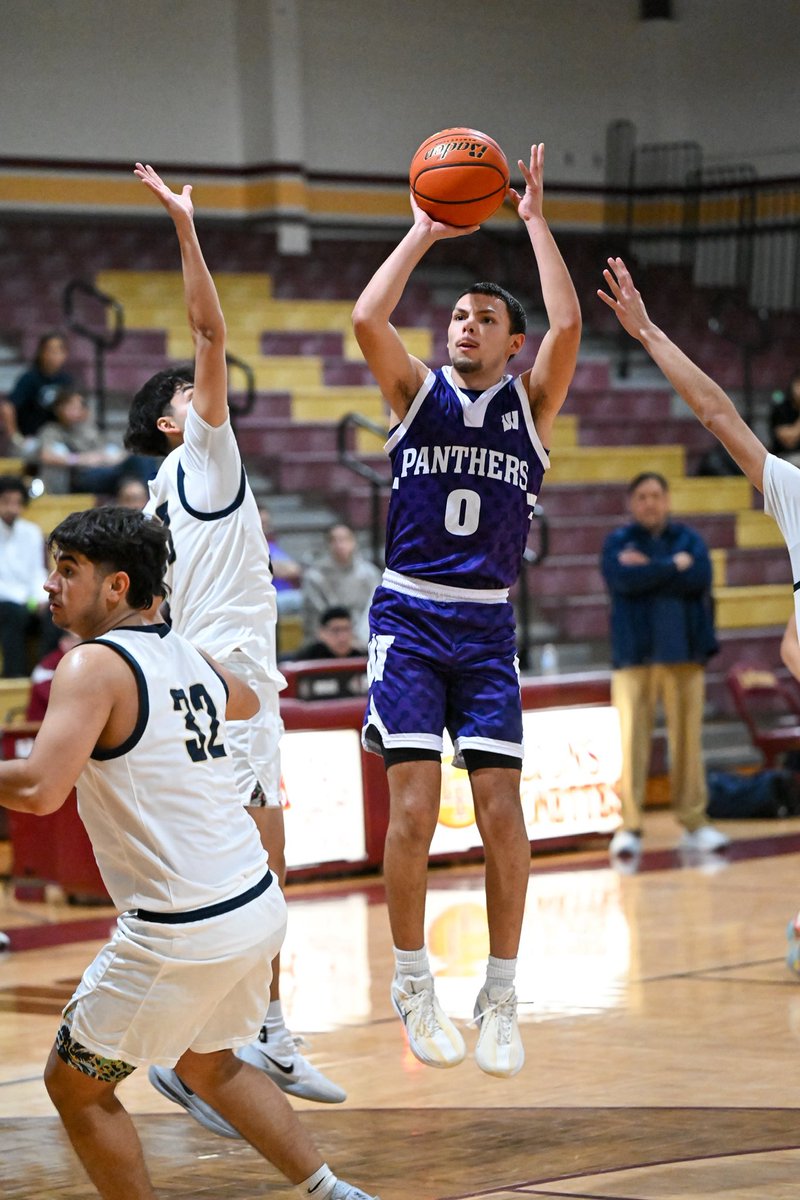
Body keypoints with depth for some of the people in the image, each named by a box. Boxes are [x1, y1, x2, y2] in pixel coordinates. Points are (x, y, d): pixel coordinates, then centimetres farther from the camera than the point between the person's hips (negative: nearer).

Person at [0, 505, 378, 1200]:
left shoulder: (94, 665, -15)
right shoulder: (187, 656, 9)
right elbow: (245, 701, 34)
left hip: (182, 933, -8)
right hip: (257, 905, 8)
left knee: (74, 1085, 10)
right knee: (208, 1064, 31)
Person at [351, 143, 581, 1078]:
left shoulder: (530, 404, 5)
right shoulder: (417, 393, 4)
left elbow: (568, 325, -14)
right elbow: (366, 320, -15)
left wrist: (533, 219, -7)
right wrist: (426, 231, -8)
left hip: (487, 629, 1)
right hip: (408, 620, -1)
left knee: (501, 815, -5)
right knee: (413, 809, -9)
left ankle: (500, 998, 7)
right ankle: (413, 985, 7)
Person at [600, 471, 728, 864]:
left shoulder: (689, 539, 10)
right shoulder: (618, 542, 6)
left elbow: (700, 578, -9)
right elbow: (623, 580, -14)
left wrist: (649, 569, -10)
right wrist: (673, 566, -9)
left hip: (684, 653, 2)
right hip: (635, 655, -2)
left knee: (688, 739, 3)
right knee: (632, 740, -8)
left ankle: (694, 823, 10)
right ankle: (629, 827, -6)